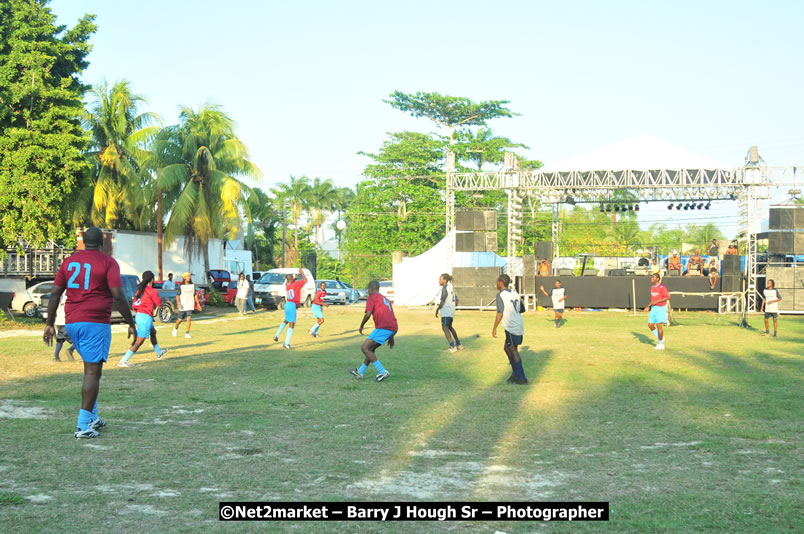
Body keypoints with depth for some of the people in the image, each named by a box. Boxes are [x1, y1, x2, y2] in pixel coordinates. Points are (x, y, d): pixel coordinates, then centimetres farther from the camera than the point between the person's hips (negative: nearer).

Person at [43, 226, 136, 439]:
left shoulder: (69, 262, 12)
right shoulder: (108, 262, -4)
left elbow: (55, 294, 9)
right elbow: (118, 296, -12)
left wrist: (50, 323, 13)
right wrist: (130, 323, -4)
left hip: (72, 323, 6)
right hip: (96, 322, -6)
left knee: (91, 368, 20)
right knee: (93, 372, -5)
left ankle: (93, 417, 22)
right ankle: (83, 425, -10)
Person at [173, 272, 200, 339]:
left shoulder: (193, 286, 6)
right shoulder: (181, 286, -3)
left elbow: (195, 295, 14)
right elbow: (178, 295, -7)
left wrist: (198, 304, 13)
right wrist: (178, 303, -22)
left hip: (190, 306, 2)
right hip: (182, 306, -1)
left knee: (189, 318, -13)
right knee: (180, 319, 9)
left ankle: (187, 333, -8)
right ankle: (176, 328, 38)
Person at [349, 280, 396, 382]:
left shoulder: (371, 297, 4)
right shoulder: (385, 299, 29)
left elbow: (368, 314, -10)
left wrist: (361, 326, 8)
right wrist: (391, 337, 34)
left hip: (383, 328, -9)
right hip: (393, 328, 9)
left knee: (365, 348, -5)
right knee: (370, 348, 21)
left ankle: (382, 372, -11)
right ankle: (360, 372, 29)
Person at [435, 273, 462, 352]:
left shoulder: (445, 288, -13)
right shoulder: (451, 288, 15)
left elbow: (442, 301, -18)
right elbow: (456, 302, 18)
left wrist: (437, 310, -8)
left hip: (446, 311, -10)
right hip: (452, 310, 10)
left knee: (445, 328, -12)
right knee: (449, 327, 24)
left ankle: (453, 347, -24)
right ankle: (459, 344, 29)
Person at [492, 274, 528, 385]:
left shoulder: (500, 295, -12)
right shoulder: (515, 293, 10)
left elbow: (500, 313, -17)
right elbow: (522, 309, 18)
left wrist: (494, 328, -10)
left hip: (511, 328, -8)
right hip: (519, 326, 8)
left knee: (513, 352, 0)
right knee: (507, 348, 19)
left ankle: (522, 378, 2)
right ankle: (516, 374, 19)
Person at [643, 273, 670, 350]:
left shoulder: (661, 287, -15)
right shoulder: (652, 287, 10)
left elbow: (668, 297, -18)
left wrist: (656, 302, -23)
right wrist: (649, 307, 12)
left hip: (661, 308, -8)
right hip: (654, 308, 8)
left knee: (659, 325, -7)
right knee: (650, 325, 3)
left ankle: (661, 344, 5)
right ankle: (660, 338, 25)